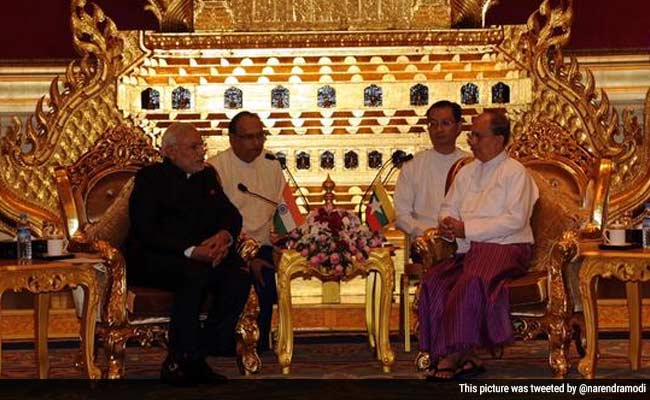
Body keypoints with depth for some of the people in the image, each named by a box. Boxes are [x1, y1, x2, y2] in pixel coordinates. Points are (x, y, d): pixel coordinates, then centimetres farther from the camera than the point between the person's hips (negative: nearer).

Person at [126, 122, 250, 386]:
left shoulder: (207, 176, 18)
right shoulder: (150, 177, -2)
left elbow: (231, 214, 14)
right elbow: (145, 231, -14)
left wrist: (224, 235, -12)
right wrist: (190, 251, -25)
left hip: (200, 257, 6)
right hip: (152, 260, -5)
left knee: (238, 275, -23)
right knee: (195, 274, -35)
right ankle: (184, 361, -25)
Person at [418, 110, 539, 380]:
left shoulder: (514, 172, 1)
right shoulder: (467, 172, 23)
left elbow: (516, 220, -11)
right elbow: (448, 206, 25)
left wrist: (466, 229, -12)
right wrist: (447, 224, -2)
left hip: (506, 248, -6)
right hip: (470, 249, 6)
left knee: (471, 280, -36)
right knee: (434, 280, -23)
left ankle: (455, 354, -28)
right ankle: (465, 358, -26)